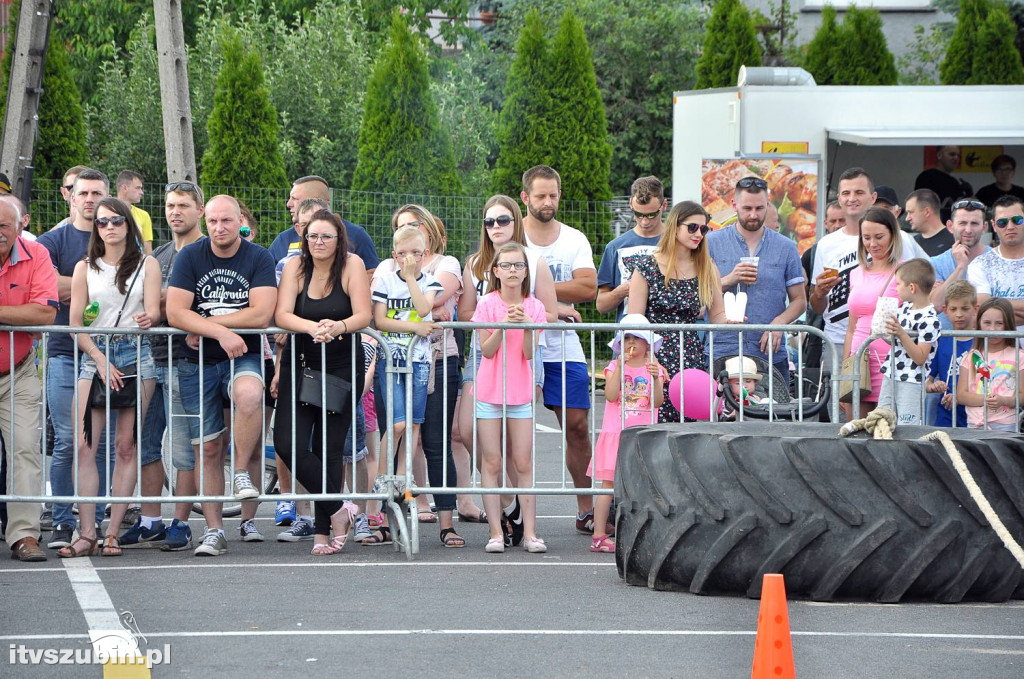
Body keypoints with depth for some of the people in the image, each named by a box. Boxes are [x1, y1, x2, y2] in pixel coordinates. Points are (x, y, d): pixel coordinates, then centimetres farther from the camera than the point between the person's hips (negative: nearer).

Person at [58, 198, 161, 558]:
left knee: (126, 447, -4)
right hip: (94, 354, 1)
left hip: (136, 353, -1)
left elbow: (154, 310, 1)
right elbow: (76, 322, 7)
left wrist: (147, 319, -24)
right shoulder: (85, 268, 12)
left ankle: (113, 533, -2)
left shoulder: (147, 265, 10)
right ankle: (86, 533, -11)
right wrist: (101, 360, -5)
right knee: (84, 446, -10)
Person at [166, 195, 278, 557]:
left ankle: (242, 474, -18)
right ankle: (213, 531, 9)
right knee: (207, 449, 2)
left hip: (244, 356, -2)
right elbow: (175, 313, -8)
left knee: (249, 394, -37)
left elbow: (261, 314, -14)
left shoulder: (259, 258, -2)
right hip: (197, 363, 2)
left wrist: (202, 325, -12)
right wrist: (221, 332, -21)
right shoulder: (190, 256, 1)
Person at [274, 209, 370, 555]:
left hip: (343, 367, -2)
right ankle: (337, 508, 2)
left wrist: (338, 327, -35)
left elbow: (363, 316, -14)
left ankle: (323, 532, 8)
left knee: (330, 448, 0)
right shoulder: (295, 266, -2)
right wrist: (312, 328, -34)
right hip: (300, 366, 2)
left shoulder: (352, 265, -5)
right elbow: (282, 315, -14)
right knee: (288, 445, -13)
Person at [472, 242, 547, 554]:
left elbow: (529, 353, -5)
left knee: (524, 463, -1)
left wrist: (528, 327, -22)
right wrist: (503, 324, -23)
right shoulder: (487, 304, -2)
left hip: (521, 392, 1)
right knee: (491, 462, -2)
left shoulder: (534, 307, 2)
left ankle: (529, 532, -1)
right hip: (489, 391, -1)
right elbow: (487, 350, -8)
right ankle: (496, 532, -1)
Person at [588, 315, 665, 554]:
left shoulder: (653, 369, 7)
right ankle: (599, 536, -4)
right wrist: (620, 368, -16)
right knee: (609, 483, -4)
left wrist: (656, 379, -20)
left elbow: (657, 402, -4)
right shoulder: (614, 367, 4)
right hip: (615, 433, -1)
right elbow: (611, 395, -11)